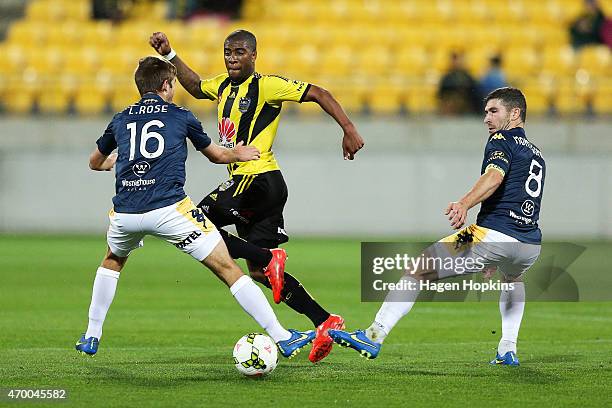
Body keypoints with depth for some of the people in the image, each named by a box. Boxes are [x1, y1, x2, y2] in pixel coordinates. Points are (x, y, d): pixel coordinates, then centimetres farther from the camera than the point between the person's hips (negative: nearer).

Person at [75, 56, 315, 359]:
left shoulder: (120, 120, 19)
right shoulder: (181, 117, 12)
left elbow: (95, 163, 36)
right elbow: (216, 155, 27)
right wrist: (237, 154, 49)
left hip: (125, 214, 3)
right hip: (169, 209, -3)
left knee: (113, 261, 36)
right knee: (228, 269, 0)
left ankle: (91, 337, 34)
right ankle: (282, 338, -5)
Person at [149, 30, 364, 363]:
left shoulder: (266, 85, -8)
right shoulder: (224, 85, 15)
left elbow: (318, 94, -11)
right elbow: (195, 86, 37)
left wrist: (349, 130, -17)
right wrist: (170, 55, 30)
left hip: (258, 178, -9)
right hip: (244, 181, 9)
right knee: (259, 272, 7)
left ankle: (268, 258, -12)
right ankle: (324, 322, 4)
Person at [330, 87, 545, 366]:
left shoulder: (502, 140, 3)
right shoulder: (536, 155, 28)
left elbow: (494, 176, -19)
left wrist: (464, 204, -37)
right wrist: (495, 260, 45)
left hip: (493, 234, -8)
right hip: (530, 245, 8)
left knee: (418, 271, -4)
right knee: (513, 279, 43)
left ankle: (374, 337, -13)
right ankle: (508, 351, 31)